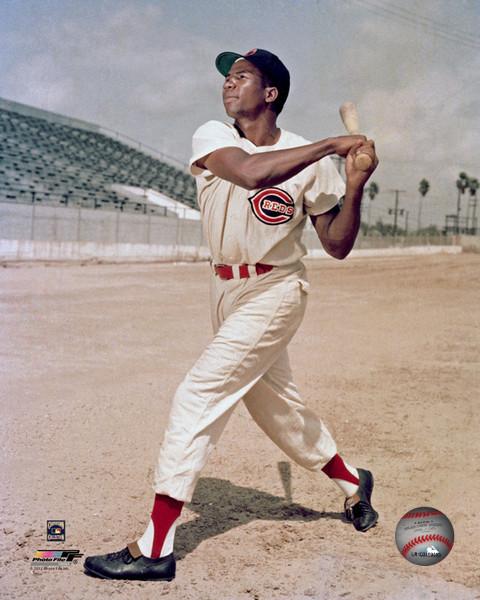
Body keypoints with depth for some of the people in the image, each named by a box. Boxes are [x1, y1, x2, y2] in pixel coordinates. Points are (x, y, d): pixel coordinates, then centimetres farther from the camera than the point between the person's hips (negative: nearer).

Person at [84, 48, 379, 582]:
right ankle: (352, 484, 41)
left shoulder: (311, 161, -8)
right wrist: (333, 145, -25)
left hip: (274, 293, -5)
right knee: (275, 406, 16)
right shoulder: (211, 137, -4)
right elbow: (250, 171, -27)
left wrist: (355, 184, -20)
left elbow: (337, 246, -6)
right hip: (225, 291, 5)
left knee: (197, 397, -14)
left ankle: (154, 549, -8)